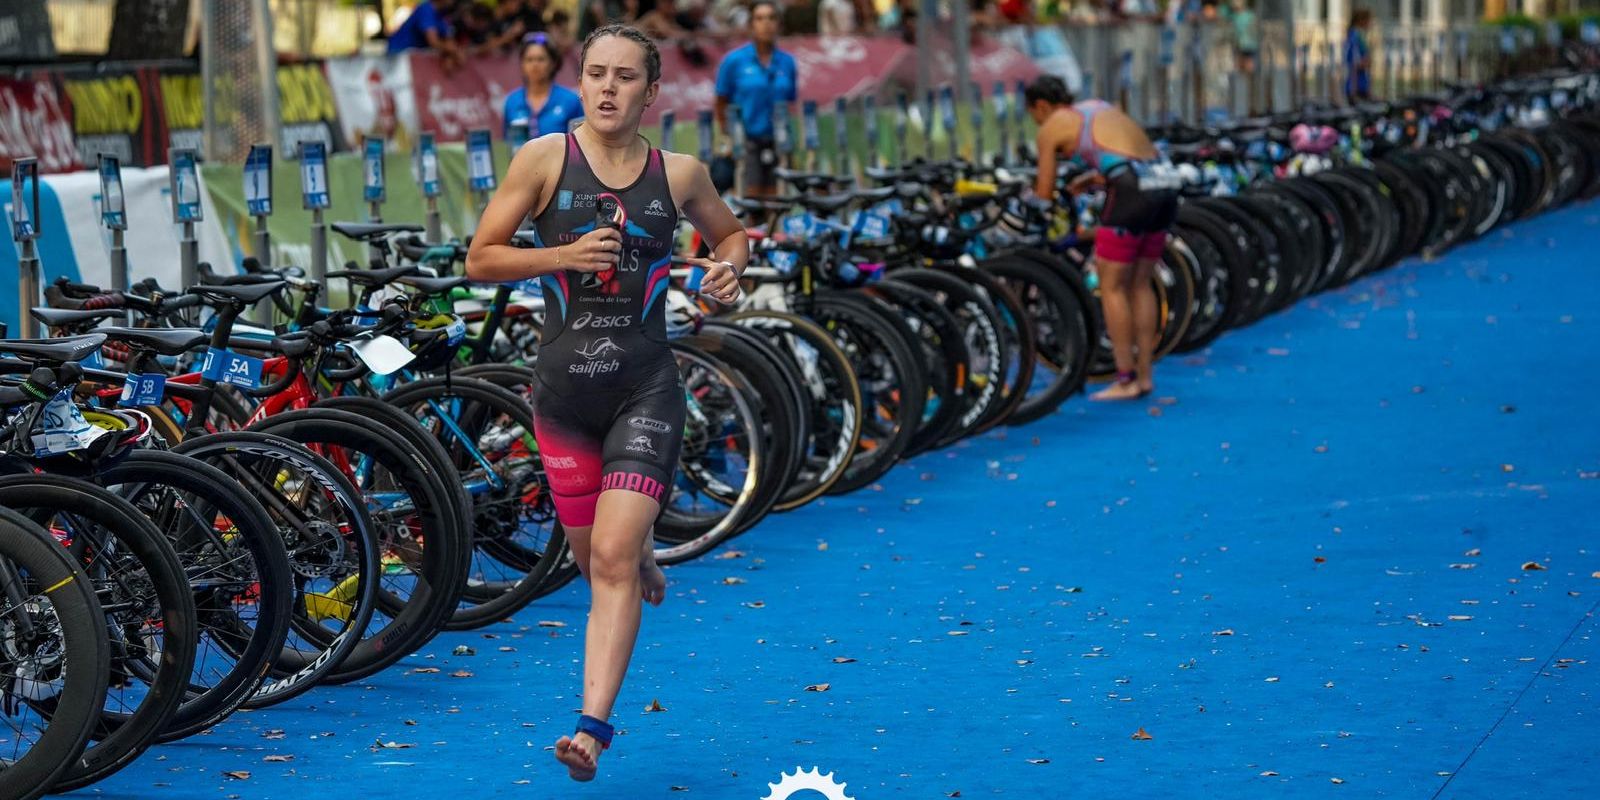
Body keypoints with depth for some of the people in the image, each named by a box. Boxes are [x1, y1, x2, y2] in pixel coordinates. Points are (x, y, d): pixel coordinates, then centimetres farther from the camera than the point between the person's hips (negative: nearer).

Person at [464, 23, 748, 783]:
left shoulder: (680, 174, 3)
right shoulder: (545, 158, -2)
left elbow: (730, 232, 22)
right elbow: (480, 259, -2)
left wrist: (728, 268, -1)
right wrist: (565, 254, -16)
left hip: (645, 386, -1)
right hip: (564, 385, 1)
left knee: (612, 558, -14)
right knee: (595, 556, 14)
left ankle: (594, 725, -14)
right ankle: (643, 558, 52)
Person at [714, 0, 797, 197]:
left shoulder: (787, 62, 8)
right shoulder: (734, 60, -1)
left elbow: (791, 103, 14)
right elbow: (721, 104, 4)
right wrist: (727, 138, -1)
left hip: (778, 142, 3)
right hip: (747, 142, -3)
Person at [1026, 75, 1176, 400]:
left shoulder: (1052, 126, 7)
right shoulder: (1099, 107, 27)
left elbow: (1045, 194, 11)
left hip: (1131, 192, -7)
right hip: (1165, 188, 7)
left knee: (1112, 287, 2)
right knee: (1141, 284, 16)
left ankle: (1126, 380, 1)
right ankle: (1145, 376, 19)